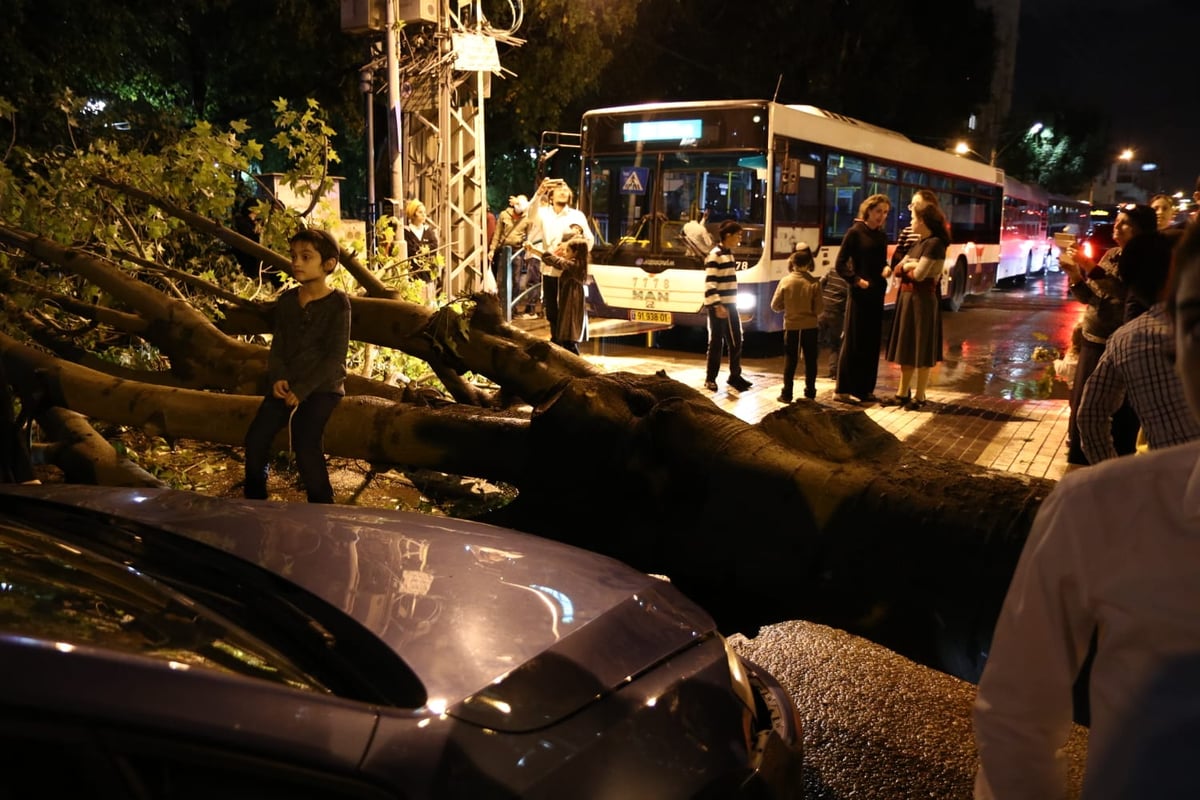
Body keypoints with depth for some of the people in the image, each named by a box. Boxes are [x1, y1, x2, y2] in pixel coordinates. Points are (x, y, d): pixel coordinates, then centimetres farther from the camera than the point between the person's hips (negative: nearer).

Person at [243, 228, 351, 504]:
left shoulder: (338, 303, -9)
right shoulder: (286, 301, 8)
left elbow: (335, 356, -13)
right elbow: (277, 346, 9)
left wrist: (302, 389, -17)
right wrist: (278, 378, -11)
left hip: (322, 387, -5)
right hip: (286, 385, 6)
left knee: (305, 444, -22)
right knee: (256, 438, -5)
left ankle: (321, 506, -6)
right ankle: (254, 501, 15)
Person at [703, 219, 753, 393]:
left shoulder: (729, 254, 15)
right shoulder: (715, 255, -14)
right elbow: (709, 284, -19)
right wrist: (717, 306, -24)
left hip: (730, 305, 9)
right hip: (718, 307, -9)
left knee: (735, 342, 11)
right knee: (716, 343, -2)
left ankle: (735, 376, 20)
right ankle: (710, 379, 8)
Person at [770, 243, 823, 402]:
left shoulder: (785, 281, -9)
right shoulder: (814, 283, -11)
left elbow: (775, 306, -4)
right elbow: (819, 308, -10)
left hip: (791, 327, 0)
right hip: (810, 327, 0)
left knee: (790, 361, 7)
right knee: (810, 360, 11)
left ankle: (787, 394, 5)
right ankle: (810, 392, 17)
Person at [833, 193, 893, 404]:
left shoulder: (882, 236, 12)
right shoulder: (855, 232, -7)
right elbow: (840, 264, -9)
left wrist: (886, 269, -3)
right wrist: (856, 280, -18)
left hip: (877, 294, 7)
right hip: (859, 293, -7)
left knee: (872, 341, 9)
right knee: (853, 341, -3)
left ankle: (865, 388, 16)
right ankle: (844, 389, 3)